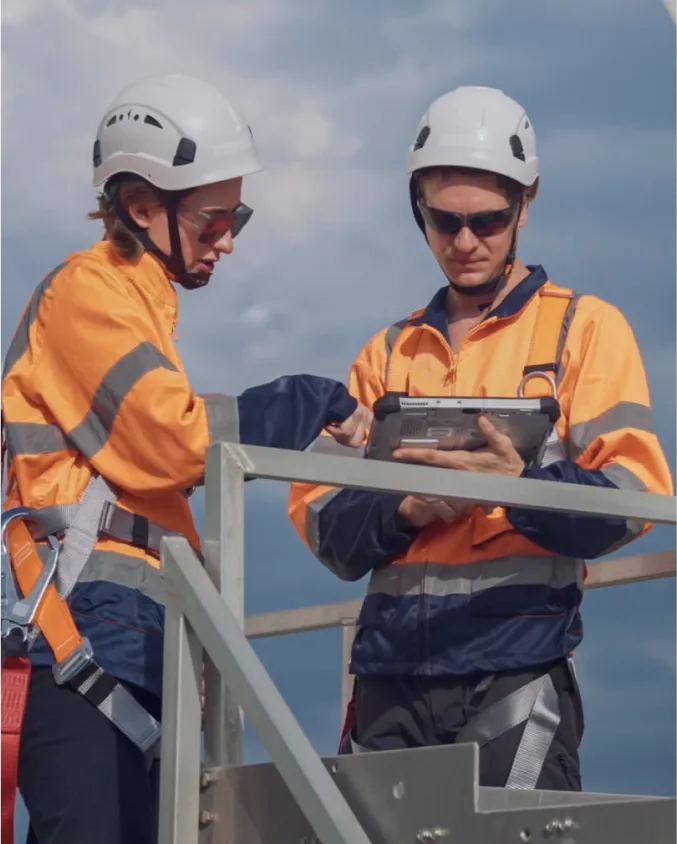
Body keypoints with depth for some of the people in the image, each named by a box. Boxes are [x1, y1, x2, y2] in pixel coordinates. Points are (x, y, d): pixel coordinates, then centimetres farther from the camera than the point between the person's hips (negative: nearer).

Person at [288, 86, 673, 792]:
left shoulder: (584, 328, 8)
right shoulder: (389, 354, 20)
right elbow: (319, 516, 11)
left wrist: (519, 486, -22)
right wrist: (404, 510, -10)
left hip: (517, 673, -4)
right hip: (392, 674, 4)